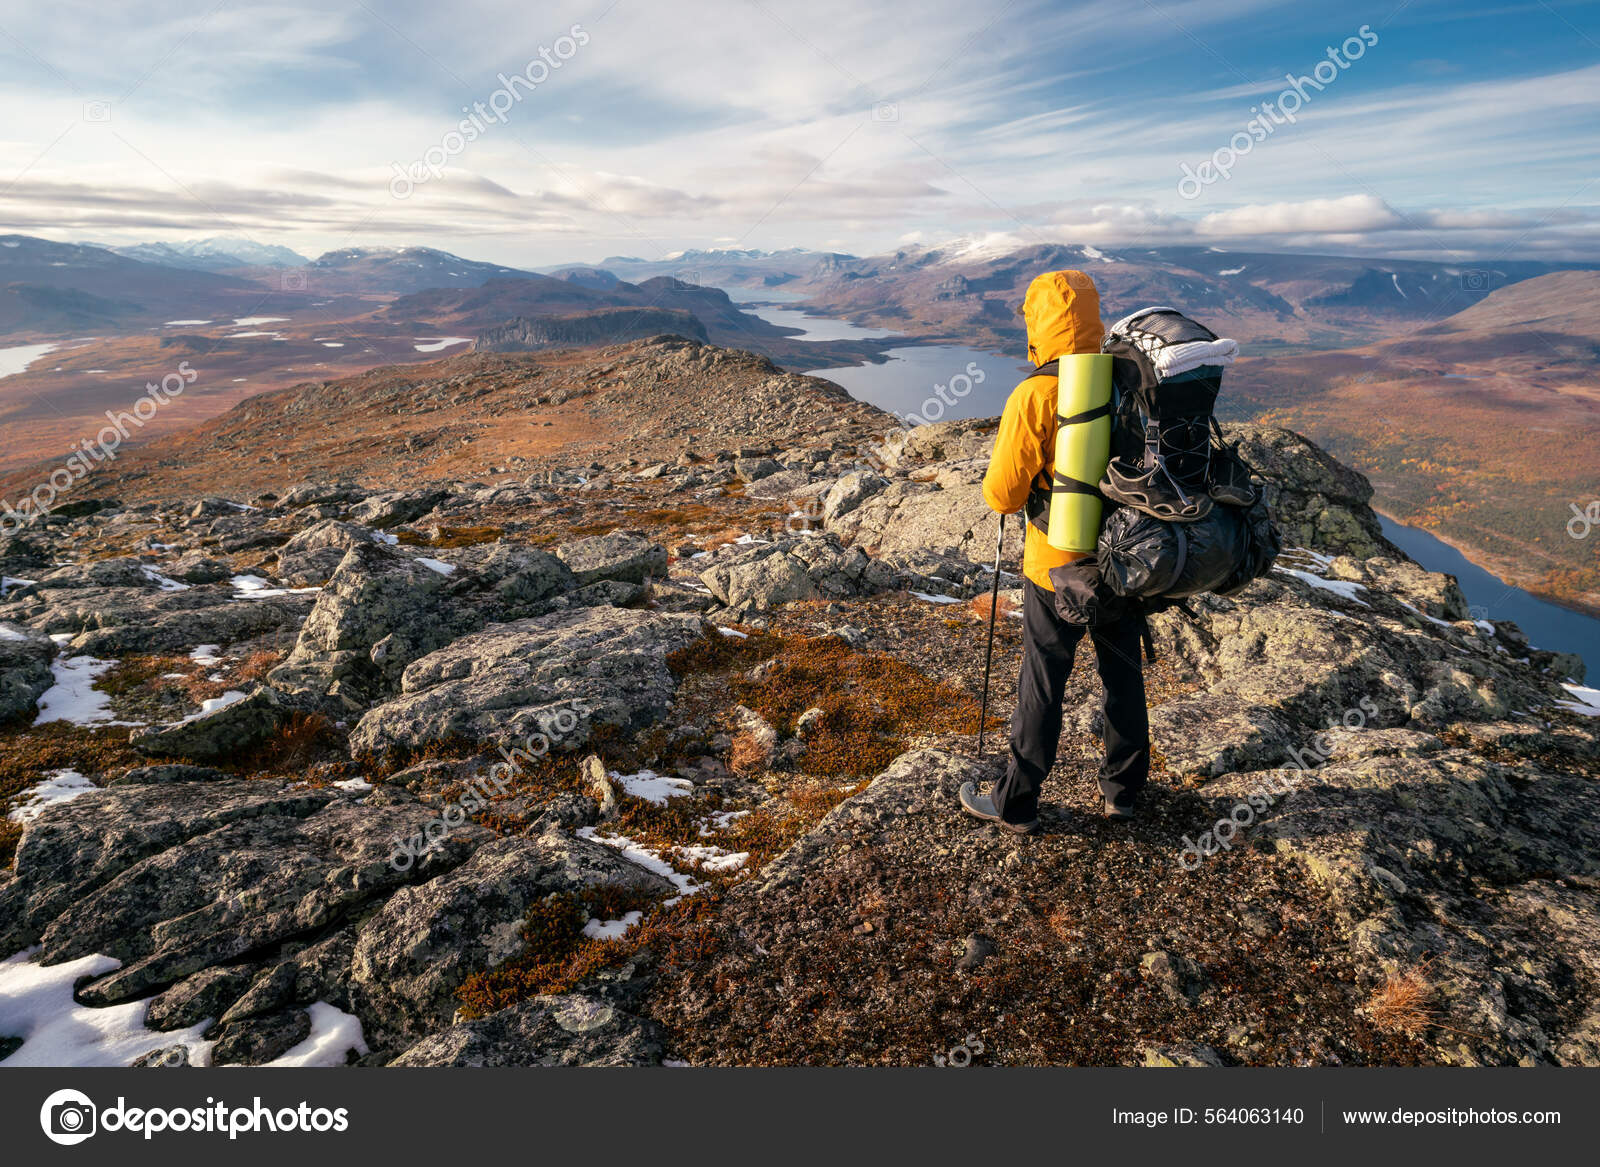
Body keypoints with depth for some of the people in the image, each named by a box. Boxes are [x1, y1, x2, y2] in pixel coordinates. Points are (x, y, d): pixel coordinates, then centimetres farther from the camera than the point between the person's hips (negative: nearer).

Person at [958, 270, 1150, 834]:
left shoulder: (1035, 397, -20)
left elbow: (1002, 495, -18)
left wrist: (1002, 482, 3)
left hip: (1058, 566, -5)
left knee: (1042, 685, 7)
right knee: (1123, 672, 19)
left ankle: (1015, 803, 23)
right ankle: (1123, 788, 37)